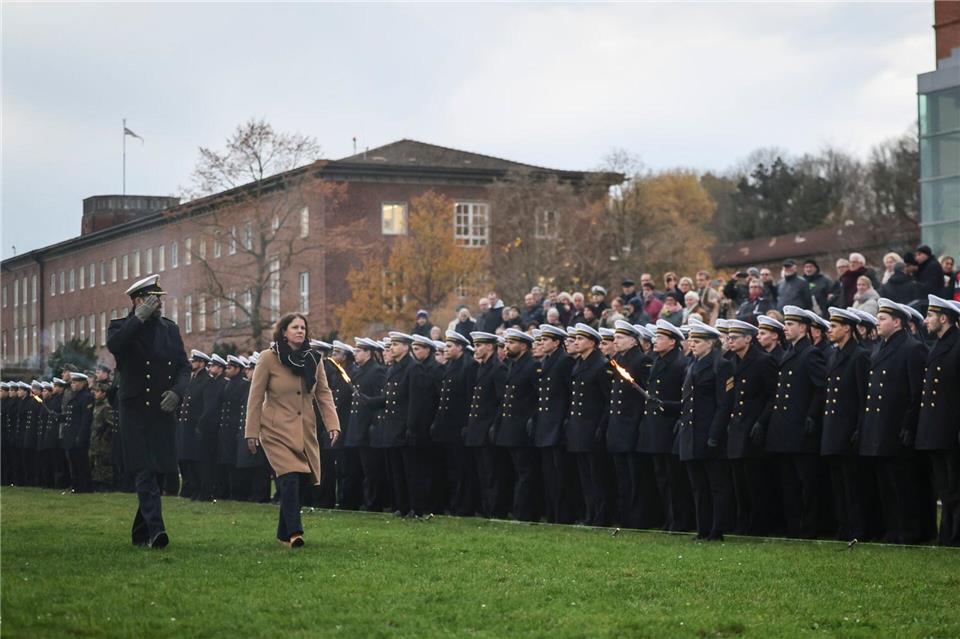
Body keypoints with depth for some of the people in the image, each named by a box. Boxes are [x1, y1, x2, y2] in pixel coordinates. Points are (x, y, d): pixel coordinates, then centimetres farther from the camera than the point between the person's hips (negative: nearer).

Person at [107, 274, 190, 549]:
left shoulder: (170, 329, 14)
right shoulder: (121, 327, 1)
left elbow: (184, 366, 12)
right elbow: (113, 345, -23)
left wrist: (176, 391, -6)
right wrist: (139, 319, -22)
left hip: (163, 413, 5)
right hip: (135, 412, -5)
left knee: (158, 473, 8)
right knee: (145, 473, -13)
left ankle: (140, 532, 19)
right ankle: (155, 530, -21)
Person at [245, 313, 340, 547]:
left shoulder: (313, 359, 7)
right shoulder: (268, 358, -5)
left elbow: (323, 394, 9)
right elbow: (255, 397, -2)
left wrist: (333, 424, -4)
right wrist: (251, 432, -4)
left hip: (304, 431, 5)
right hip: (277, 431, -5)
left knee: (300, 482, 3)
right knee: (290, 479, -19)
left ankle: (284, 533, 16)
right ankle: (294, 531, -20)